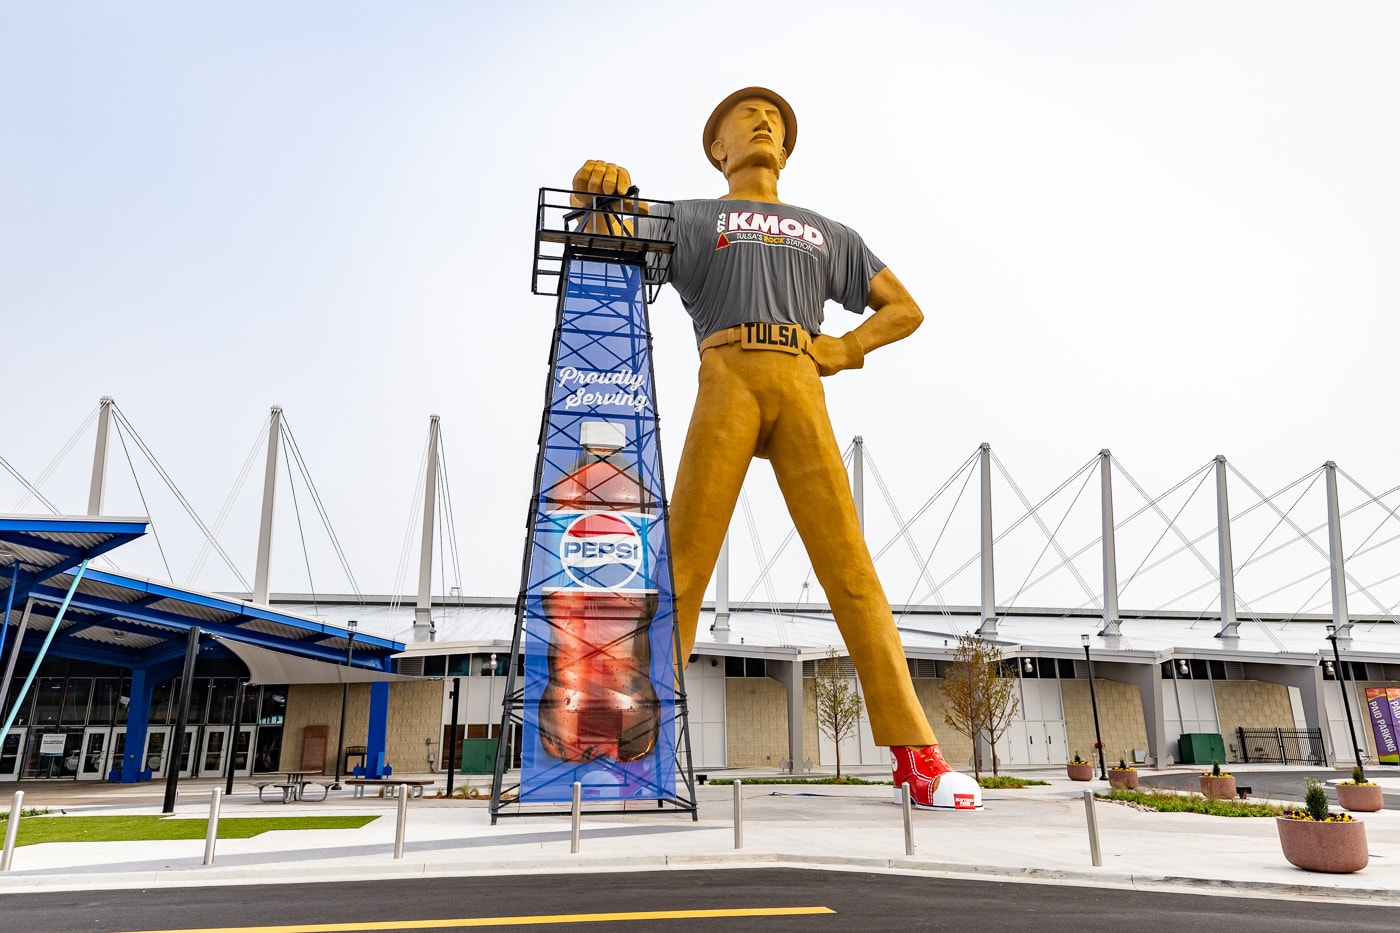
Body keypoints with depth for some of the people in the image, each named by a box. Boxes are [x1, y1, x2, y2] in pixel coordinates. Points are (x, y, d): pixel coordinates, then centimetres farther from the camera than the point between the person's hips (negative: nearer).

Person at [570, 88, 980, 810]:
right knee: (683, 558, -11)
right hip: (726, 379, -1)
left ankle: (916, 752, -8)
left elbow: (903, 308, 29)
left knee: (848, 561, -8)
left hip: (800, 386, 2)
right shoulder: (690, 218, 25)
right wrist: (596, 187, -11)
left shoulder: (827, 234, 31)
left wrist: (846, 349, 10)